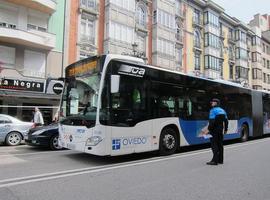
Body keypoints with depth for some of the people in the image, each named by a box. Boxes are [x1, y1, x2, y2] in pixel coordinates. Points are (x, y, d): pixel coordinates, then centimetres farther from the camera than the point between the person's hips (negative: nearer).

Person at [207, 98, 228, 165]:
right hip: (220, 130, 8)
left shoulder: (213, 110, -11)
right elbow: (226, 121, 15)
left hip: (214, 130, -8)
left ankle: (215, 160, -7)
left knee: (214, 145, -6)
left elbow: (212, 121, -21)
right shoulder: (222, 110, 14)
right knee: (220, 145, 12)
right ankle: (220, 160, 19)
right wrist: (225, 129, 21)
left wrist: (209, 128, -16)